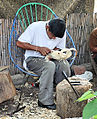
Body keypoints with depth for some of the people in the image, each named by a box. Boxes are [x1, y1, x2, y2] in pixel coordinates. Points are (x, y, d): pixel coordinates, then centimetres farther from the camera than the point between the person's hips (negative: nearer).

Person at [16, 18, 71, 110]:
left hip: (49, 58, 4)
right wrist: (39, 48, -23)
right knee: (50, 66, -34)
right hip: (33, 58, -4)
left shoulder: (62, 33, -7)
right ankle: (45, 101, -23)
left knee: (64, 64, -27)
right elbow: (19, 43, -14)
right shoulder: (35, 27, -19)